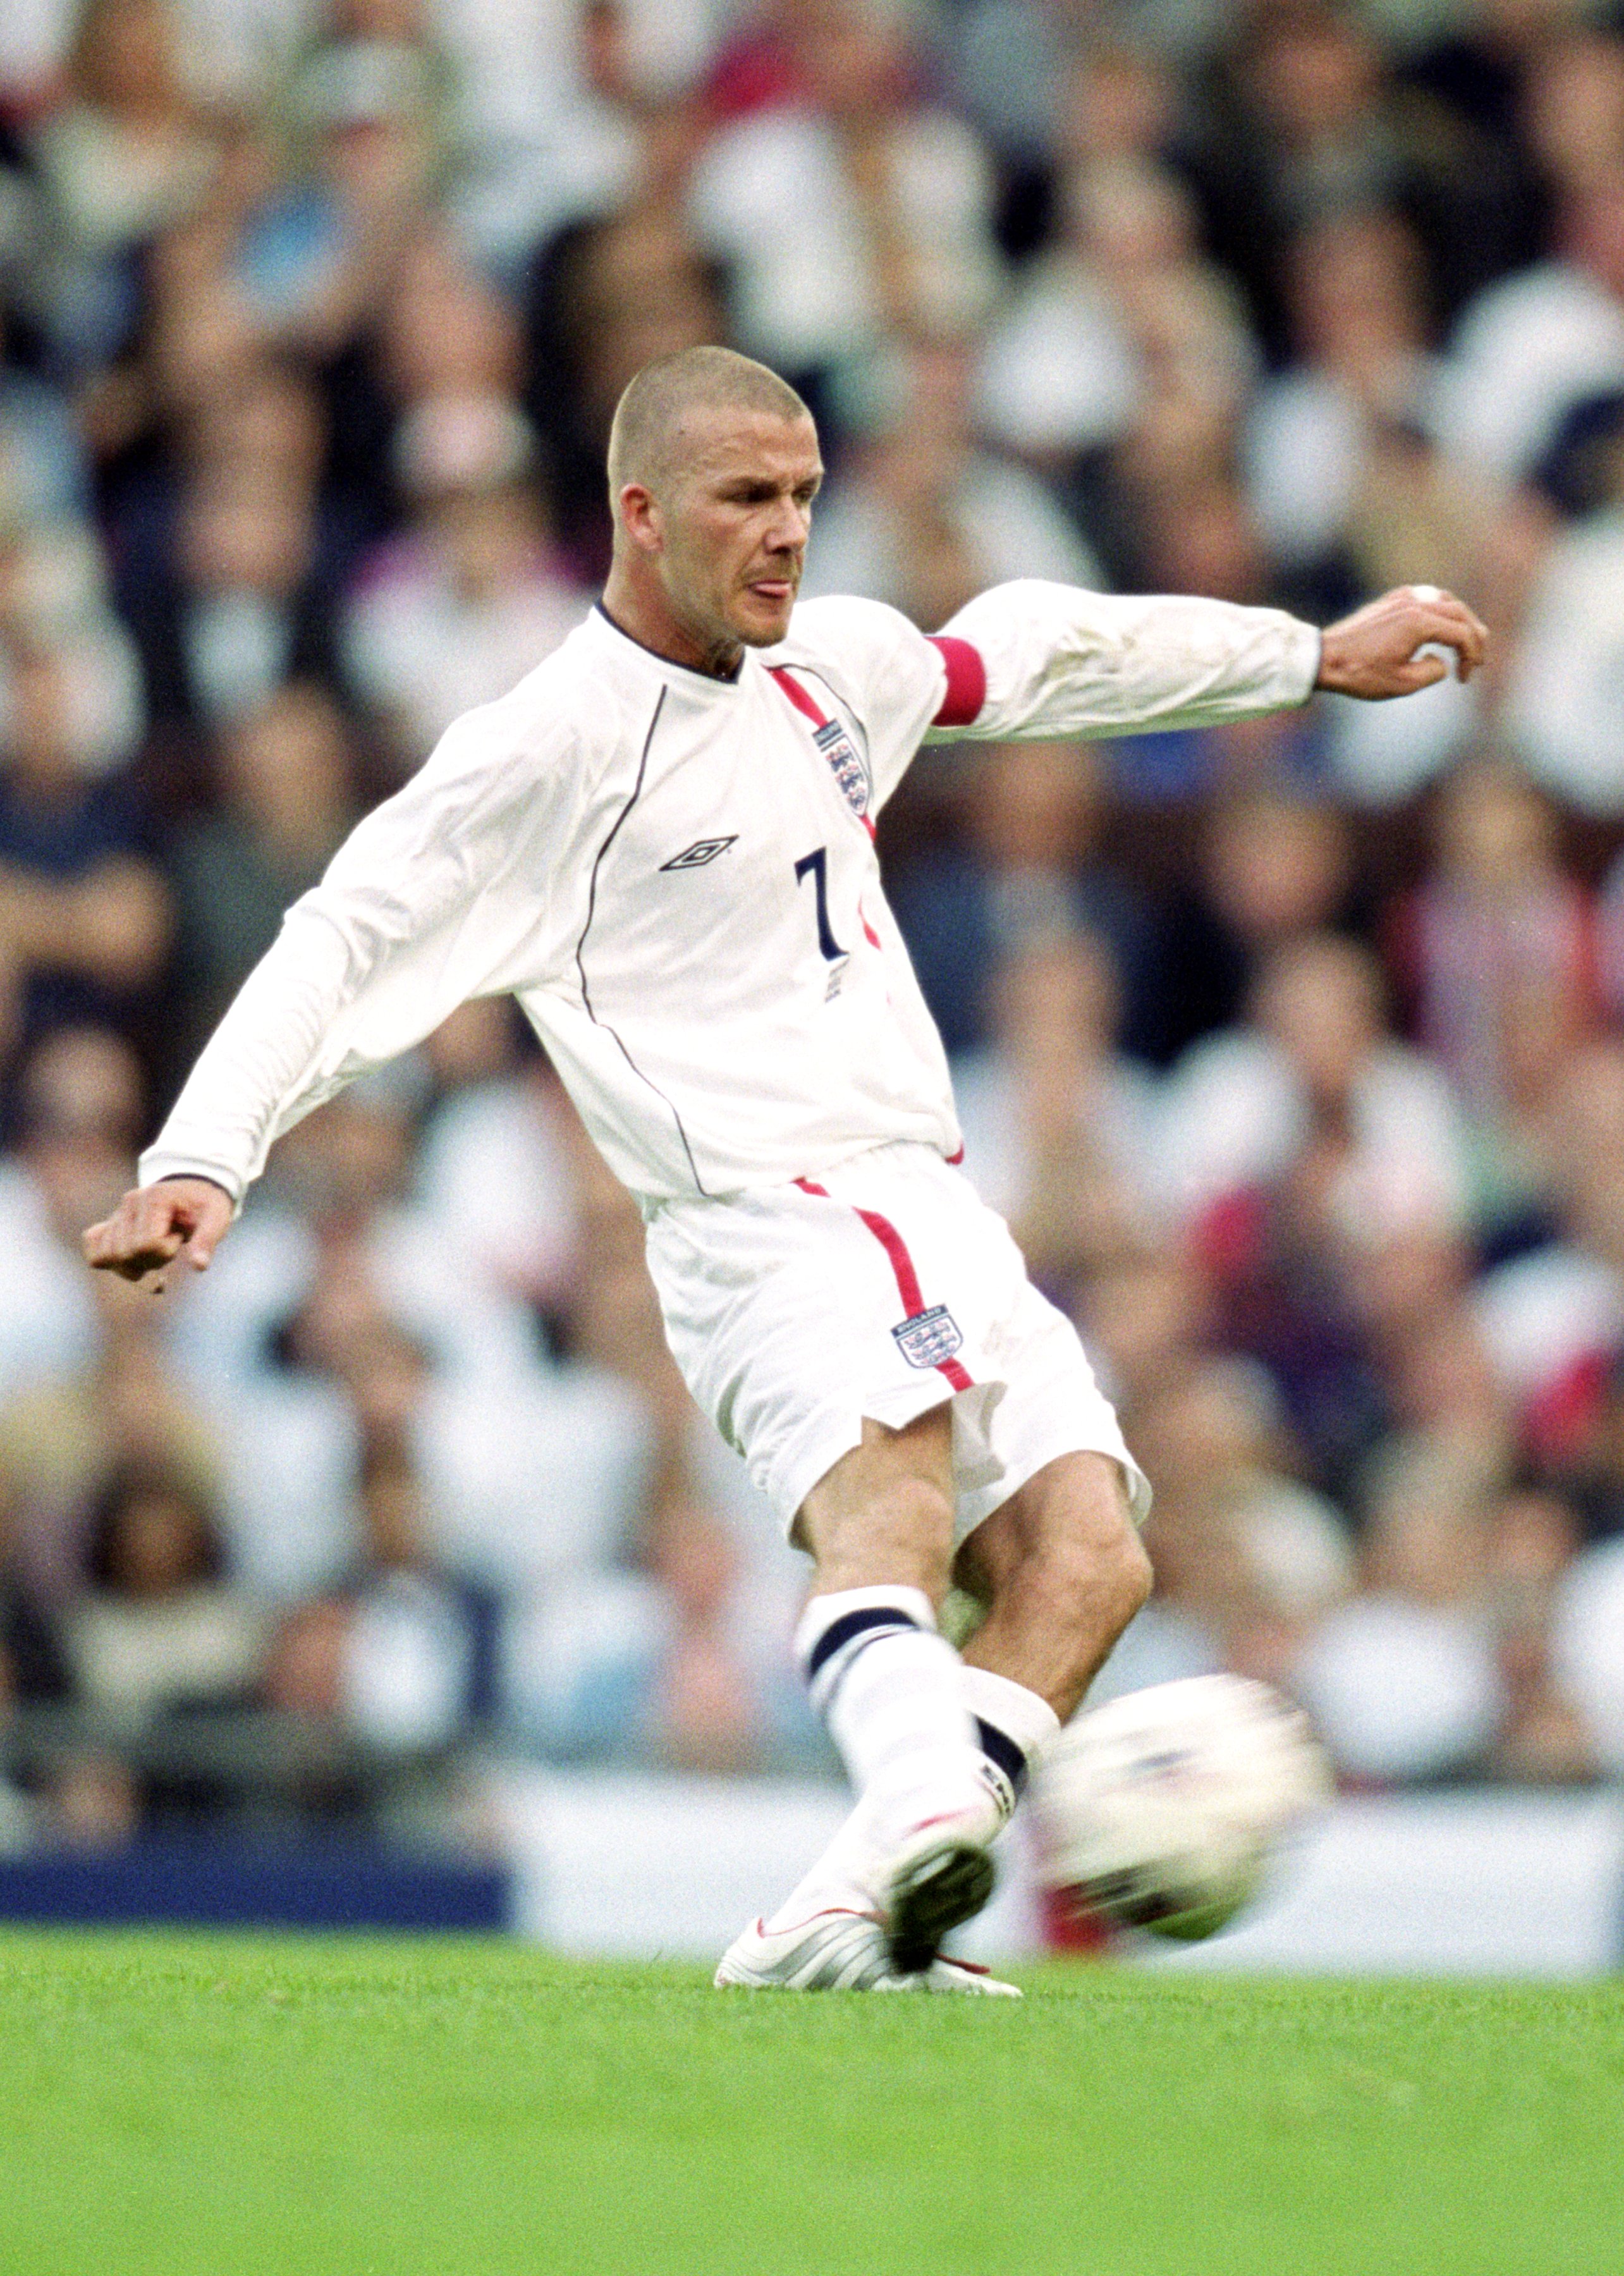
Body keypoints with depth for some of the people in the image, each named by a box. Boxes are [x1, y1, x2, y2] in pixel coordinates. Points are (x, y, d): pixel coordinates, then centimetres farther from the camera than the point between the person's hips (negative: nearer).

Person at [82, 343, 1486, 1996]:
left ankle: (843, 1922, -24)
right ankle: (924, 1809, -61)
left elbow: (1038, 654, 33)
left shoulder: (835, 663, 16)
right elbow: (345, 943, -7)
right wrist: (201, 1160, -19)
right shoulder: (552, 744, -6)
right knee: (893, 1502, -35)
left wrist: (1311, 657, 39)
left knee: (1086, 1559, -13)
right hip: (765, 1225, -8)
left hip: (934, 1217, 8)